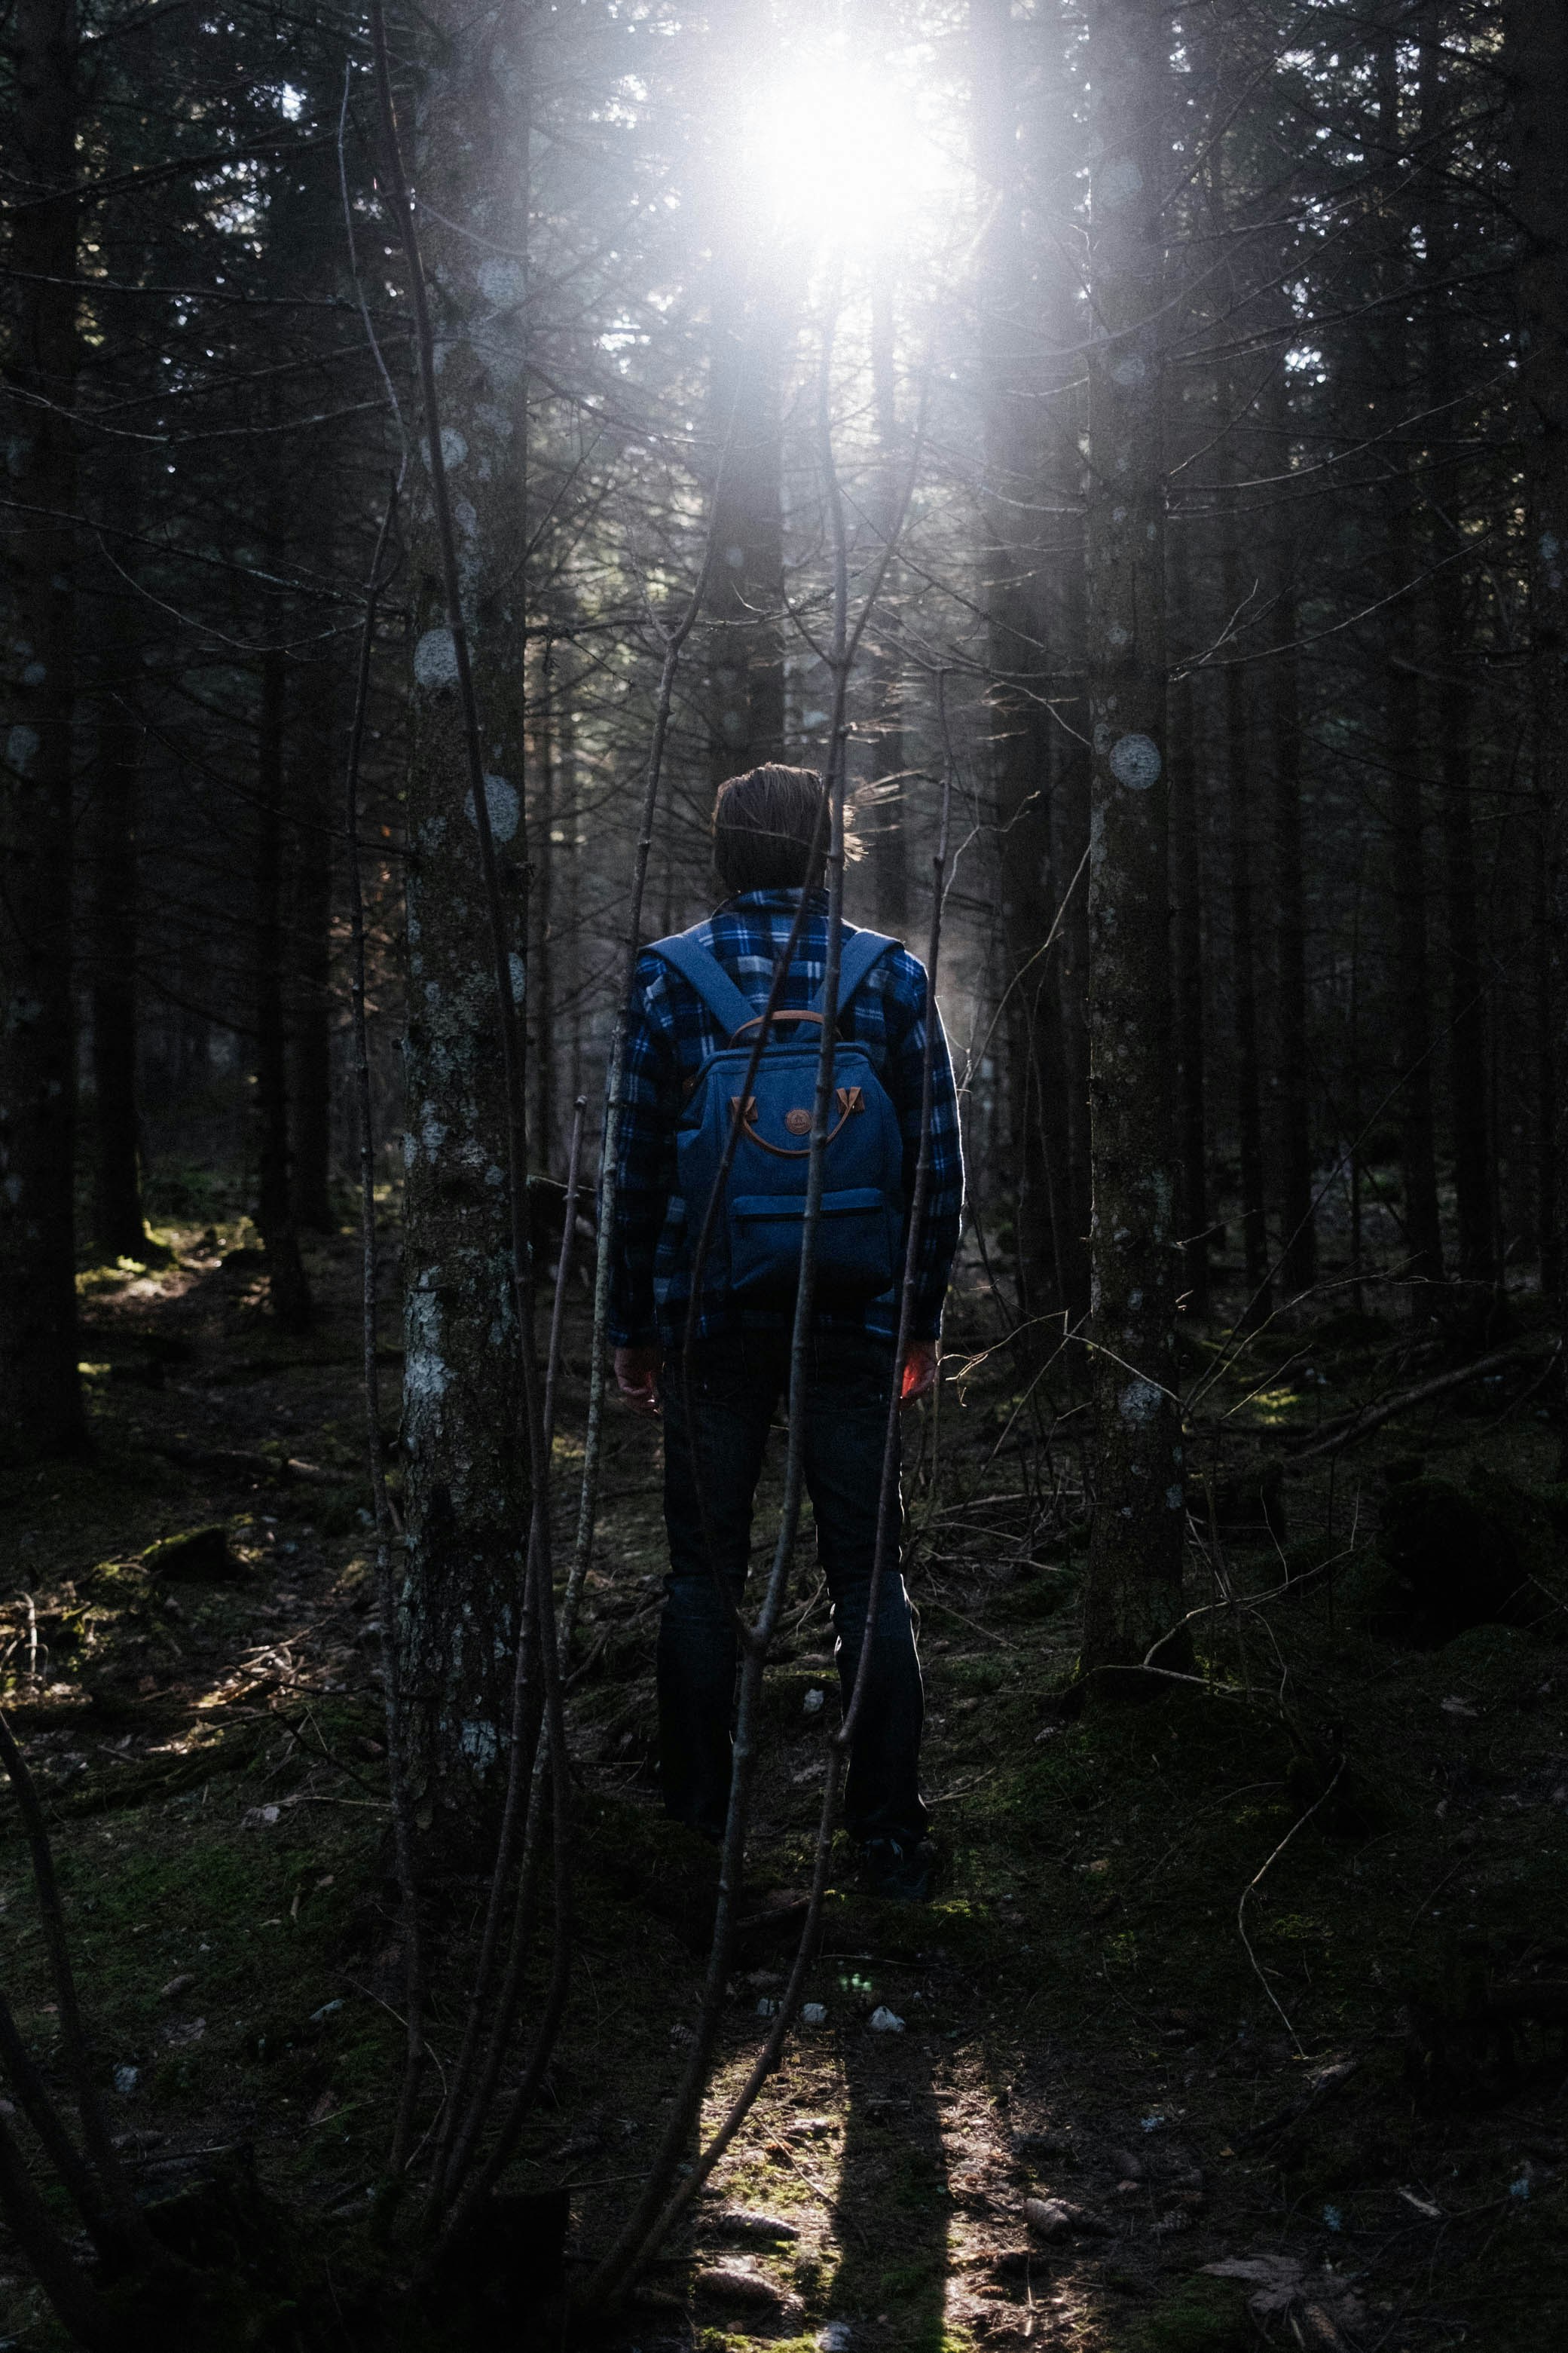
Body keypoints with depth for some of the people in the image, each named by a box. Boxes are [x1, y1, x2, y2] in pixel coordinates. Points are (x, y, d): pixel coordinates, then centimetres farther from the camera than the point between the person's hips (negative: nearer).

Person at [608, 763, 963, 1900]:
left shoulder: (666, 978, -3)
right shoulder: (893, 976, -1)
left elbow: (637, 1168, -1)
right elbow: (939, 1163, 1)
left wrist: (631, 1327, 7)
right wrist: (924, 1319, 10)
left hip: (711, 1323, 0)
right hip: (855, 1324, 1)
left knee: (705, 1571, 10)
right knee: (868, 1573, 6)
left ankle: (699, 1820, 16)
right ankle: (890, 1835, 7)